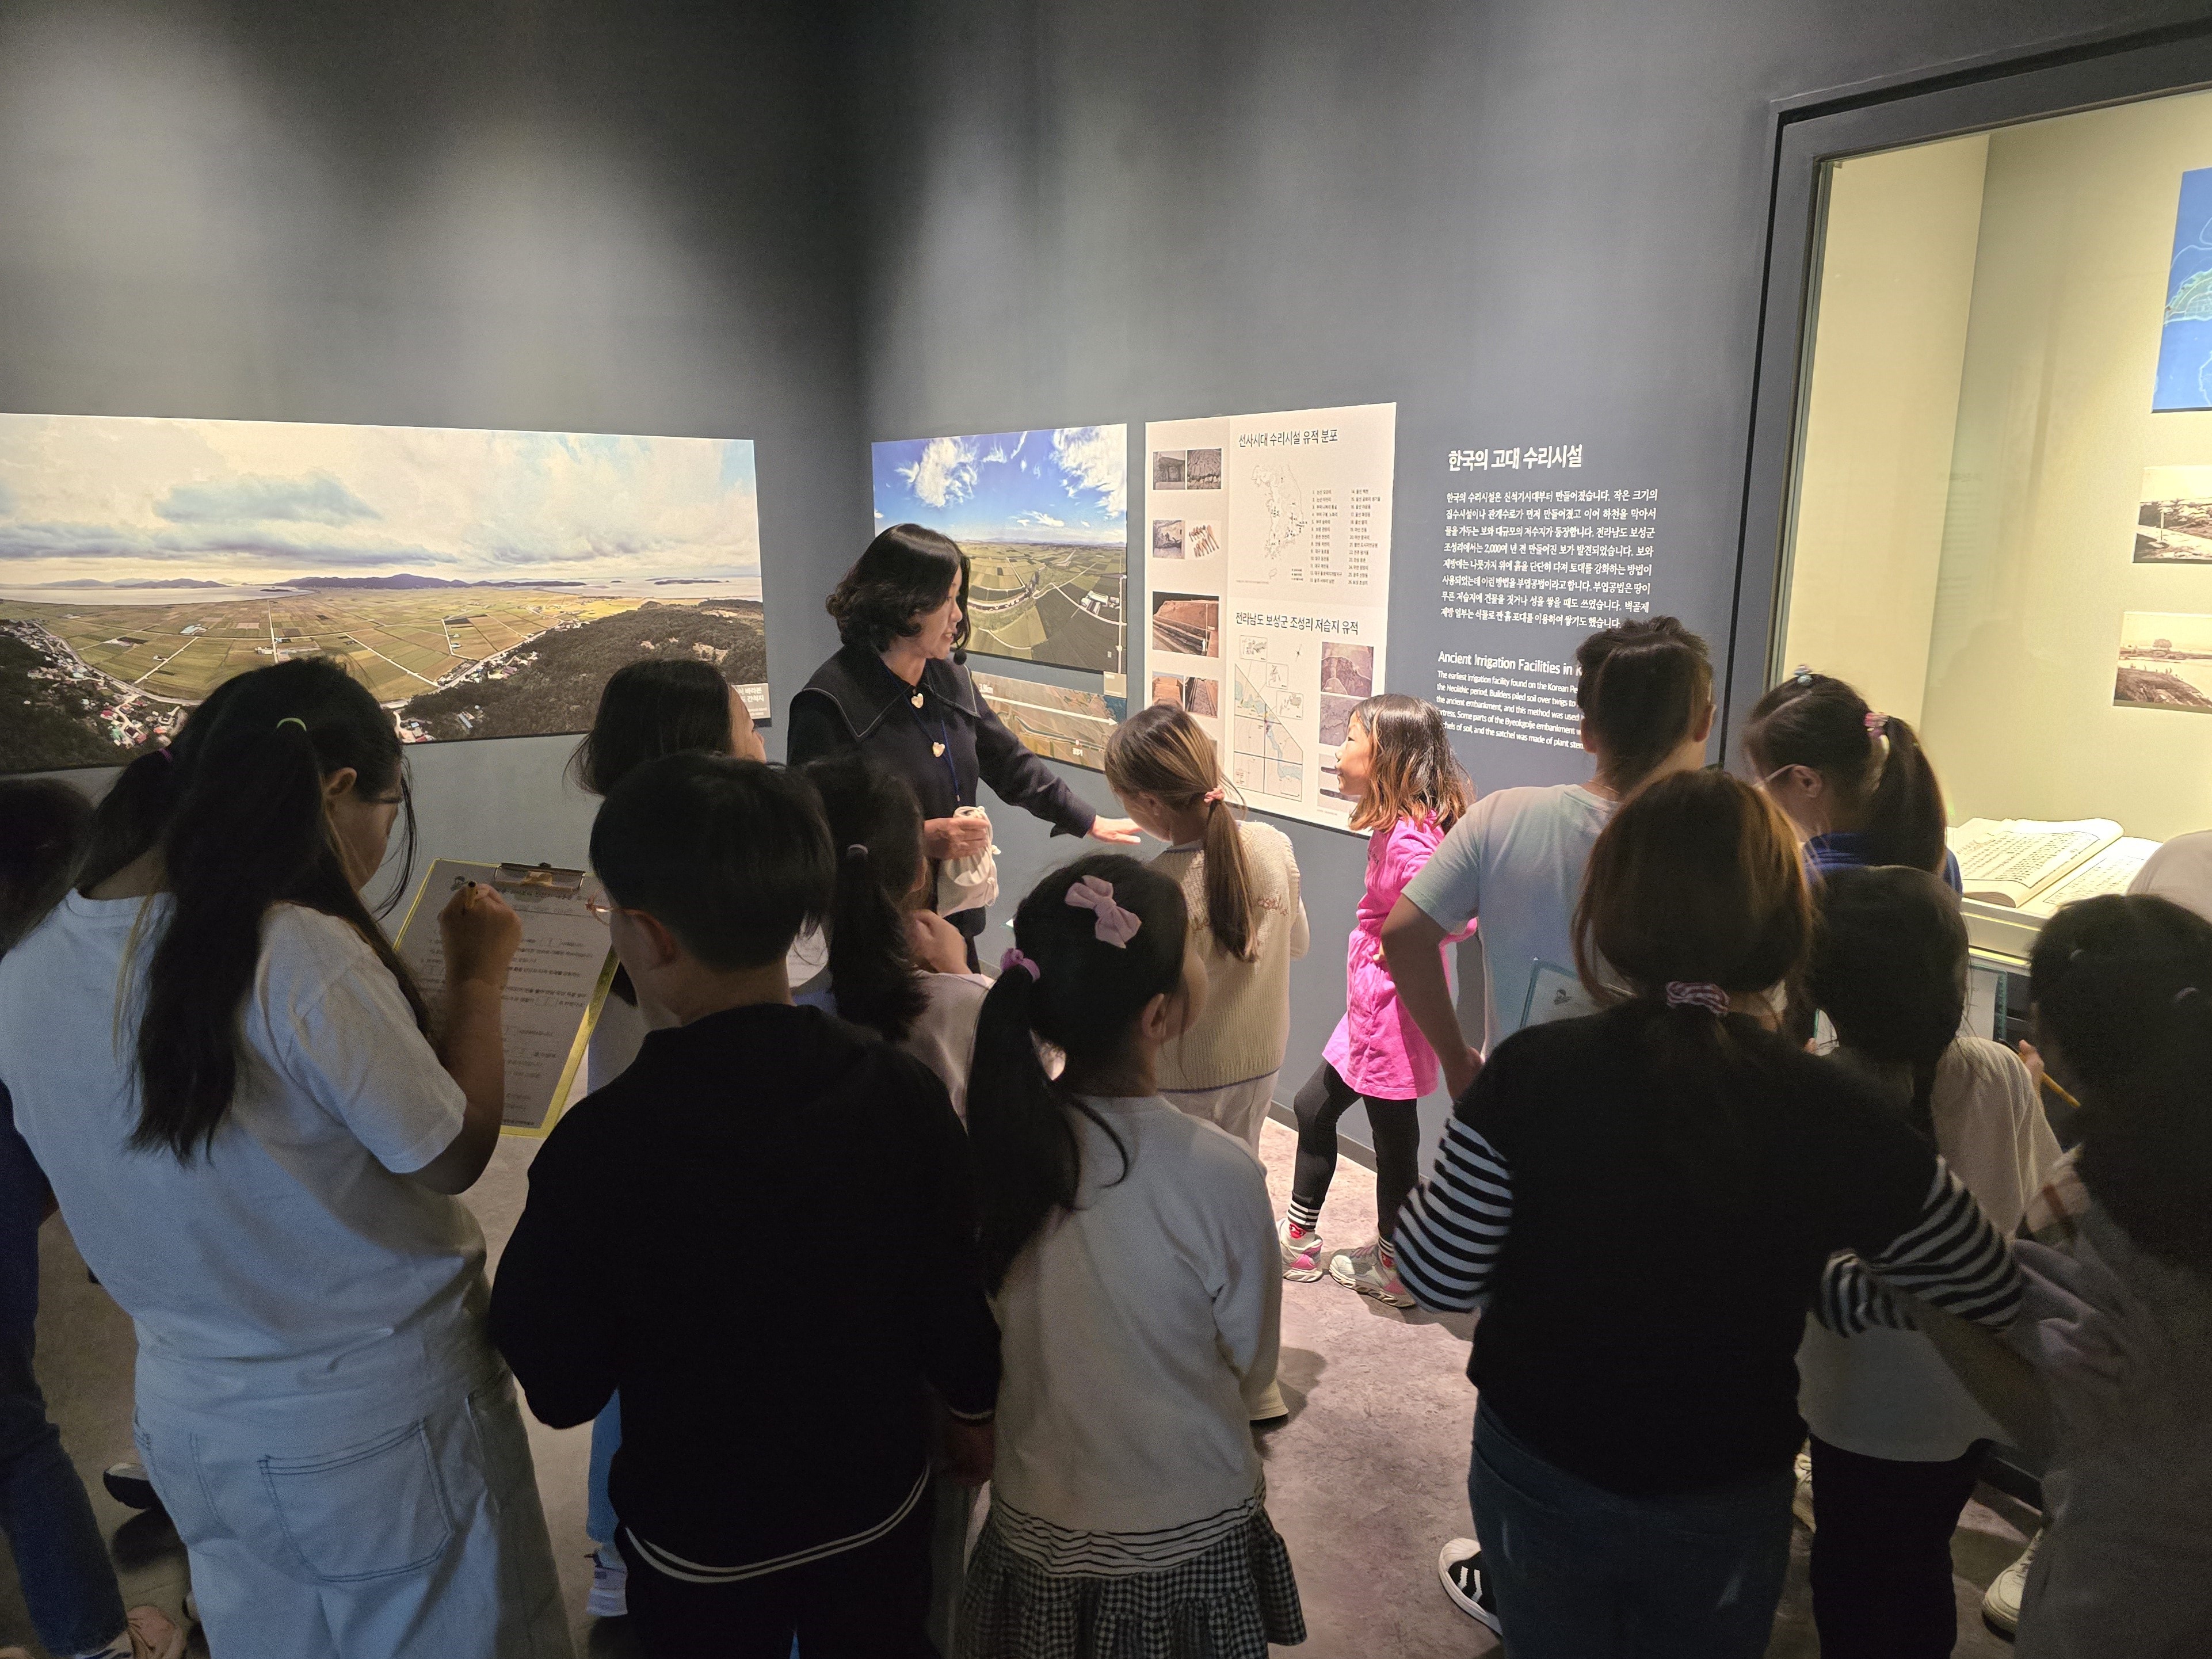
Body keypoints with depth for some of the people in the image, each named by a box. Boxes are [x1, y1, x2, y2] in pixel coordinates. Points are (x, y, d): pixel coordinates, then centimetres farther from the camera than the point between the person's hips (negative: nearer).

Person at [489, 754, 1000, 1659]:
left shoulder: (602, 1144, -29)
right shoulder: (904, 1094, -22)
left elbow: (558, 1387, -16)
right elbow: (955, 1293, -10)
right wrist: (975, 1412, 10)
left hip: (700, 1547, -2)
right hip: (881, 1509, 2)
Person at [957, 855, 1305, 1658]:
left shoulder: (999, 1132, -17)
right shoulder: (1219, 1173, -28)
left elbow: (992, 1331, -3)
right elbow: (1252, 1366, -11)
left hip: (1032, 1529, 3)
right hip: (1185, 1543, -3)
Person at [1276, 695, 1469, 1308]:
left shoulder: (1408, 837, -24)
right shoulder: (1395, 825, 5)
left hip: (1392, 1015, -10)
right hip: (1369, 1007, 10)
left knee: (1393, 1137, 7)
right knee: (1314, 1108, 19)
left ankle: (1394, 1269, 26)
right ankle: (1299, 1240, 35)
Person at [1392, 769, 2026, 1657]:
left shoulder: (1530, 1074, -24)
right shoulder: (1834, 1116, -20)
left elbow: (1436, 1277, -15)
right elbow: (1993, 1293, -4)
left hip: (1537, 1476, -1)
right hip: (1726, 1507, 1)